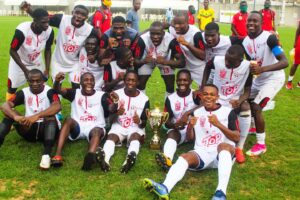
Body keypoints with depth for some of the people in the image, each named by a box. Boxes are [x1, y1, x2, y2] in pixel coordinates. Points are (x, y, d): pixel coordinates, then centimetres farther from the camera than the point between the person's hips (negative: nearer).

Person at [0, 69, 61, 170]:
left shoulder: (49, 91, -8)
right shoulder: (23, 92, 3)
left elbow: (57, 106, -30)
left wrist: (37, 116, -42)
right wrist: (15, 117, -32)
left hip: (47, 129, -3)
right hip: (29, 129, 4)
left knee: (51, 117, -35)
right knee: (9, 113, -14)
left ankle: (46, 154, -47)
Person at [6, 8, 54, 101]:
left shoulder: (49, 31, -24)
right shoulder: (22, 30, -36)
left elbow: (48, 50, -5)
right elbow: (13, 51, -22)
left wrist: (47, 68, -10)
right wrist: (25, 70, -23)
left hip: (37, 63, 3)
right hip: (19, 62, -3)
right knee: (12, 88, 8)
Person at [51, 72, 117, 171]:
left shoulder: (102, 95, 8)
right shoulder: (75, 93, 11)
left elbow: (111, 109, -8)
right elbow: (58, 90, -6)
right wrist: (57, 81, -29)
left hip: (95, 128, -1)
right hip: (77, 127, 1)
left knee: (97, 131, -33)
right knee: (69, 120, -28)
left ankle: (90, 155, -65)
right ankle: (58, 155, -41)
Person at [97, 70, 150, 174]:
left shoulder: (144, 99, -3)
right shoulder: (117, 94, -1)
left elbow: (144, 123, -2)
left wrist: (139, 121, -27)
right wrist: (117, 113, -26)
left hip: (136, 127, -1)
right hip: (119, 126, 1)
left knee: (135, 136, -35)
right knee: (111, 137, -31)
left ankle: (131, 158, -66)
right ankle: (105, 158, -62)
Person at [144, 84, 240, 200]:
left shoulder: (228, 112, 4)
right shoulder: (196, 112, 15)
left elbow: (237, 138, -3)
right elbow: (190, 138, 16)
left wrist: (219, 125, -17)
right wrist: (190, 126, -7)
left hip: (223, 155, -2)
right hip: (202, 153, 3)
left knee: (223, 145, -35)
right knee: (185, 157, -27)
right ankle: (165, 188, -53)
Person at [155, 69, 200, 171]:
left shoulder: (196, 95, -2)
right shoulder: (170, 98, 3)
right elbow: (167, 122, 1)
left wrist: (188, 113, -37)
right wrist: (174, 125, -23)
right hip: (177, 130, 1)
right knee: (172, 134, -32)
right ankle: (167, 159, -64)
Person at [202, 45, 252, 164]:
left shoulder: (247, 67, -19)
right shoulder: (217, 61, -18)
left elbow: (247, 91, -12)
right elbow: (207, 67, 7)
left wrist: (239, 101, -34)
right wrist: (203, 87, 2)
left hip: (235, 99, -1)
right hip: (217, 98, 1)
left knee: (246, 109, -33)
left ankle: (239, 148, -17)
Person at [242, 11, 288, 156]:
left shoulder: (269, 38, -25)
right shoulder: (245, 42, -1)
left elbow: (285, 62, -31)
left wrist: (262, 69, -43)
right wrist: (250, 68, -12)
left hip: (273, 78, -8)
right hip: (258, 79, 8)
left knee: (256, 107, -18)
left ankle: (261, 144, -3)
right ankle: (256, 127, 39)